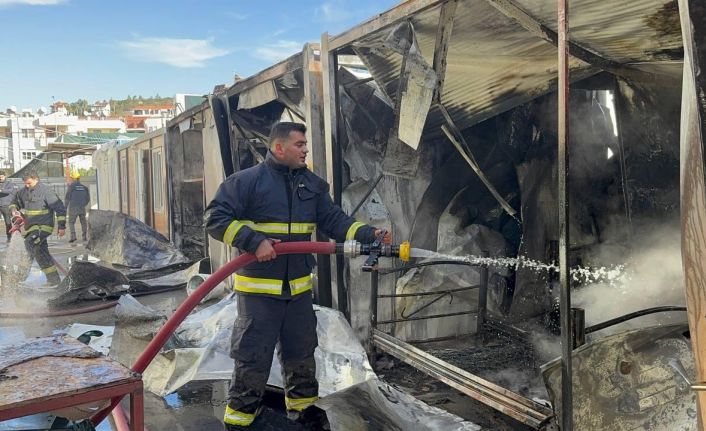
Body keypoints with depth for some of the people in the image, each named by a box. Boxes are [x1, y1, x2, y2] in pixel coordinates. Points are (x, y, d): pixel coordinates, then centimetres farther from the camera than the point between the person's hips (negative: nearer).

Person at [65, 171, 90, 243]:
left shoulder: (71, 186, -4)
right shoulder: (84, 187, 9)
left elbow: (67, 197, -6)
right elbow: (88, 198, 12)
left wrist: (65, 207, 0)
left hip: (73, 207, -4)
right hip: (82, 207, 4)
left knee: (71, 222, 3)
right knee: (83, 222, 12)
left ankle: (72, 236, -11)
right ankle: (84, 237, 12)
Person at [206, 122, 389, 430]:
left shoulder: (312, 184, 8)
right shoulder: (247, 181, -10)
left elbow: (334, 220, 6)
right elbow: (215, 217, -12)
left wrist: (368, 234, -8)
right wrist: (254, 241, -22)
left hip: (299, 287, 6)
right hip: (258, 288, -5)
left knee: (301, 352, 19)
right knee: (253, 356, 1)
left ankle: (301, 404, 39)